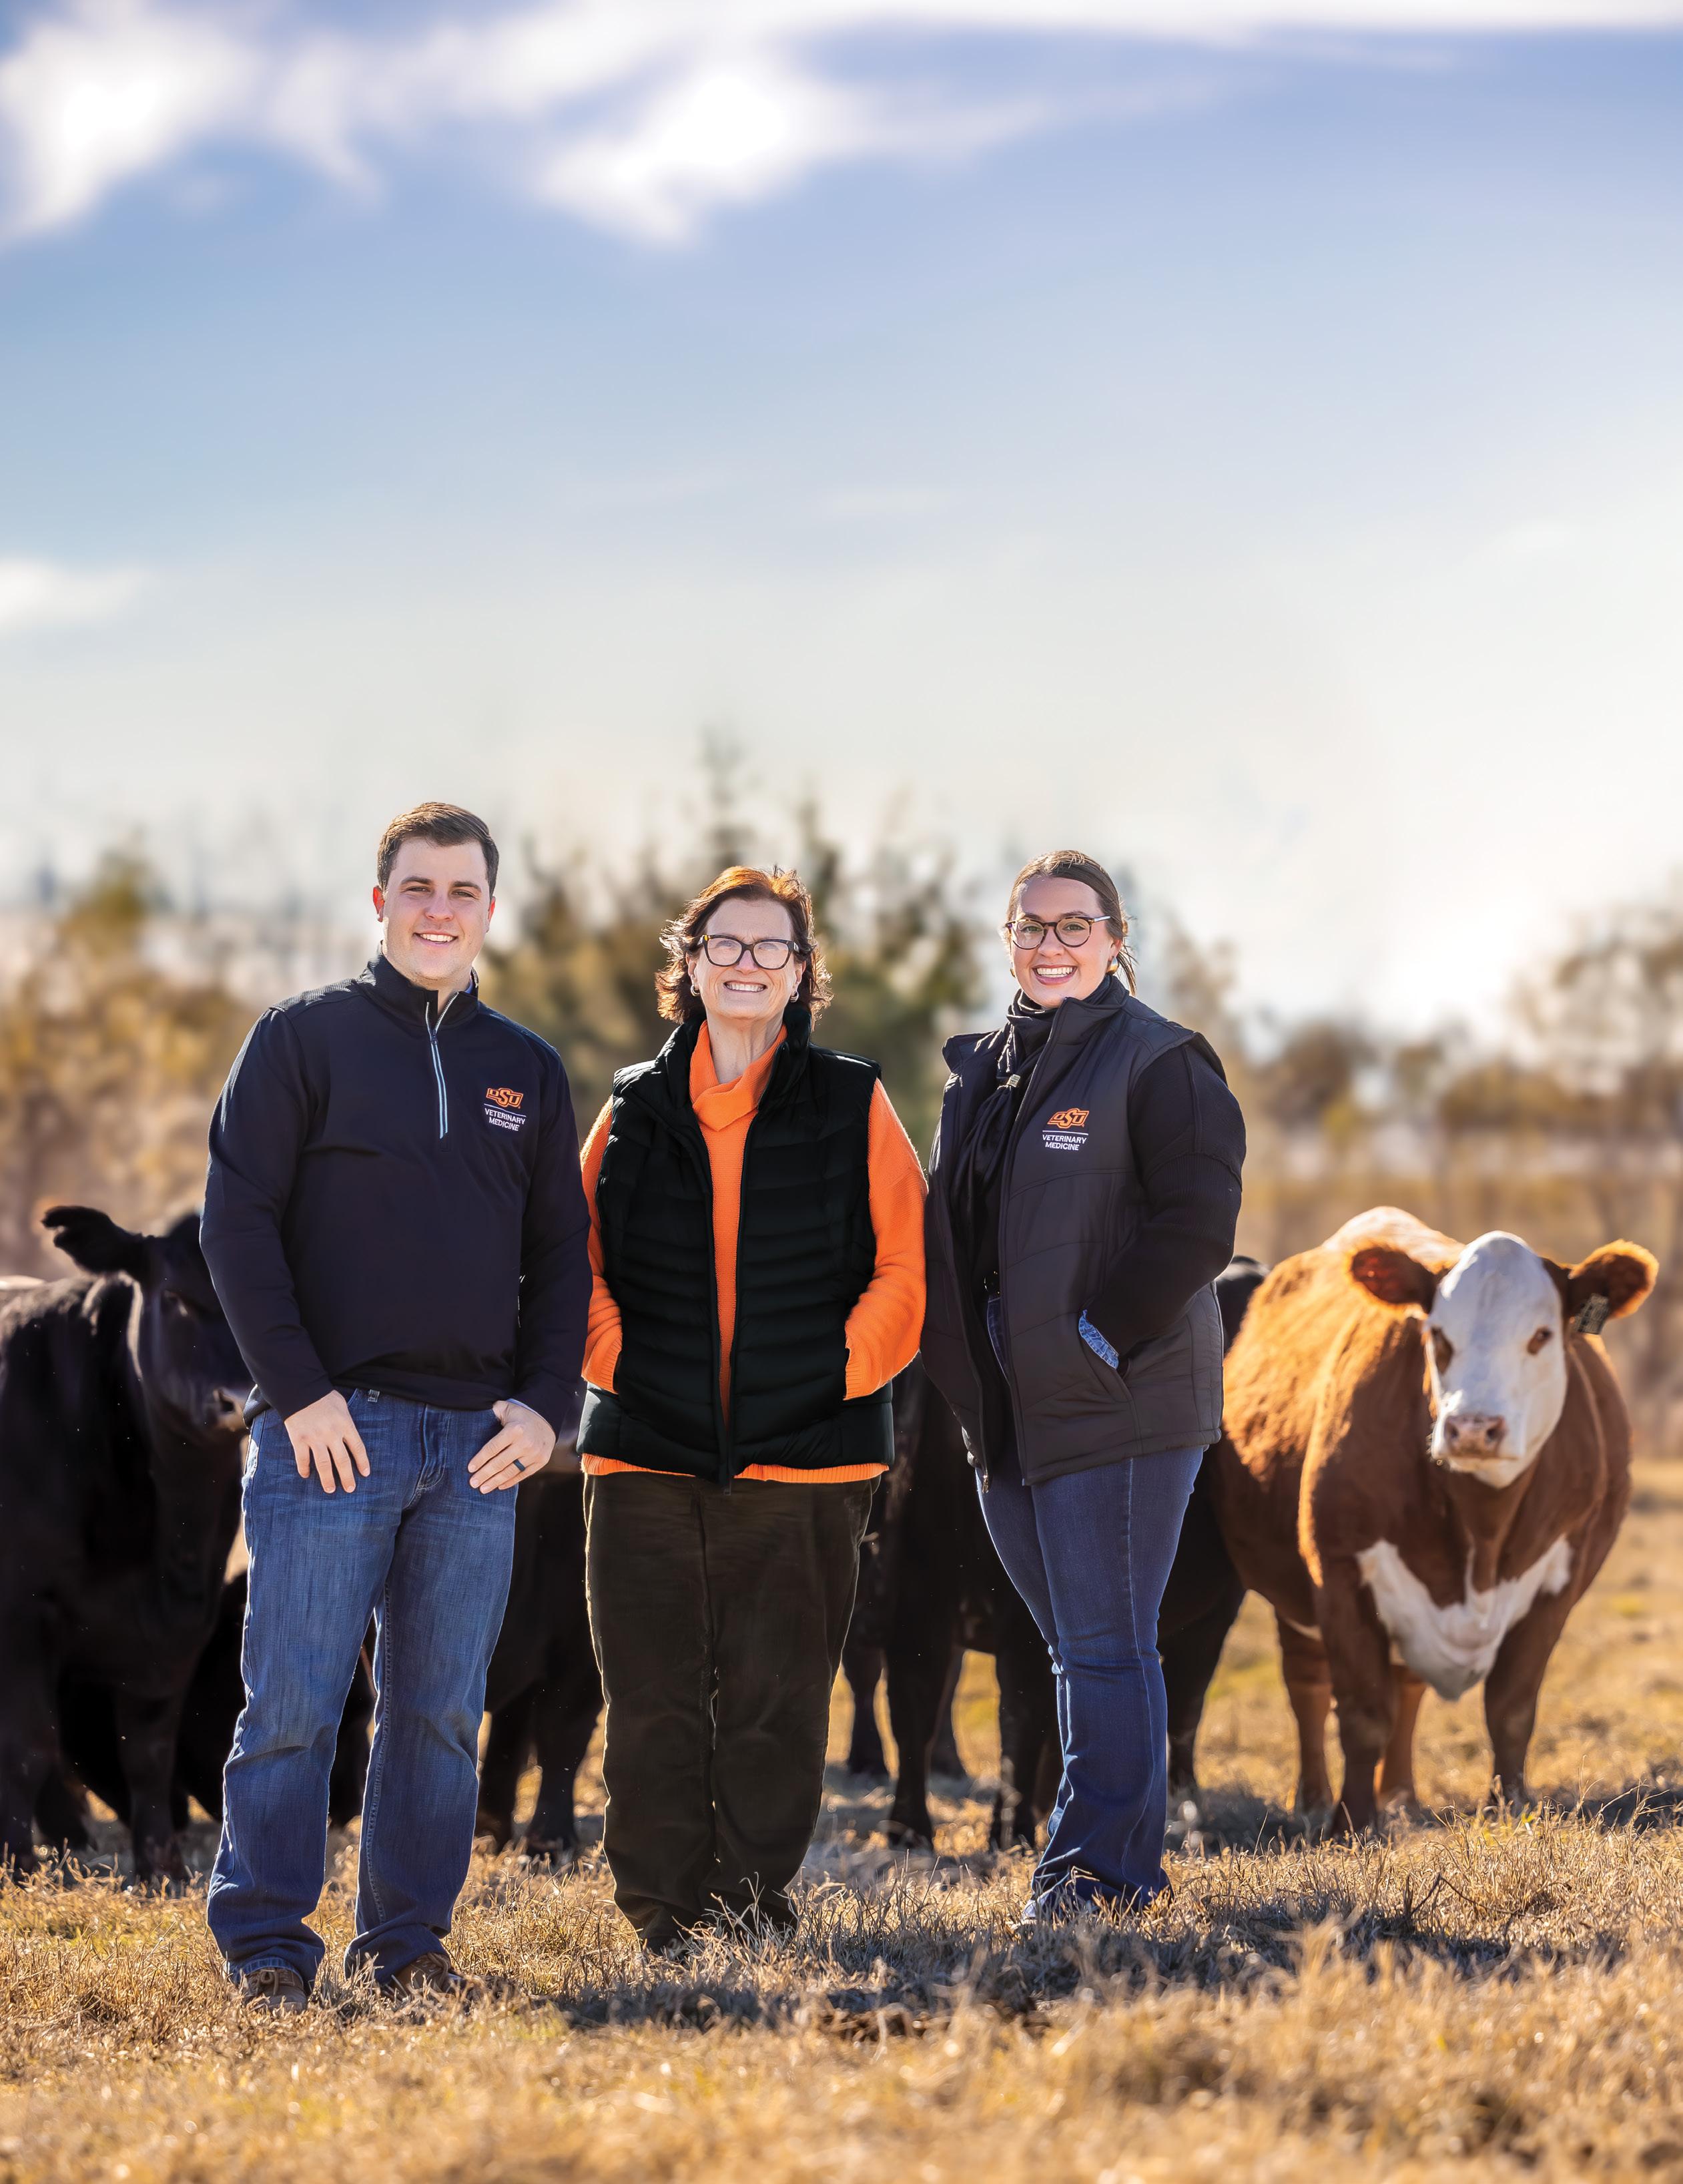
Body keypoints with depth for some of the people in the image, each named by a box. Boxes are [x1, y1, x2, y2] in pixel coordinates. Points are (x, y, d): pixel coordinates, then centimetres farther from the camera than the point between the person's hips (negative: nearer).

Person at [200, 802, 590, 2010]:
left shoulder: (528, 1071, 15)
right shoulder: (306, 1038, 2)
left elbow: (561, 1255, 16)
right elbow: (238, 1220, -3)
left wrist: (545, 1406, 2)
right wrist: (298, 1389, -11)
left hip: (480, 1445, 4)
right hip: (332, 1430, -4)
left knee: (443, 1708, 4)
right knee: (293, 1699, -6)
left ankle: (411, 1934, 13)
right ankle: (265, 1942, 1)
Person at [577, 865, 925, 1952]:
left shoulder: (851, 1107, 5)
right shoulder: (634, 1112, 10)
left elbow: (906, 1268, 3)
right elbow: (580, 1262, 14)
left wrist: (839, 1375, -5)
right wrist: (617, 1366, 1)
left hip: (803, 1457, -2)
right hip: (647, 1455, 2)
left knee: (776, 1701, -1)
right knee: (654, 1702, 1)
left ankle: (752, 1911, 9)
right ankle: (664, 1921, 8)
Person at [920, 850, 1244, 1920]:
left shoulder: (1159, 1062, -7)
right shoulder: (982, 1068, 16)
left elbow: (1196, 1225, -14)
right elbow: (952, 1221, 23)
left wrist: (1099, 1337, -16)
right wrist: (965, 1363, 10)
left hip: (1121, 1406, -7)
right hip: (1010, 1413, 7)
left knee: (1105, 1645, -7)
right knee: (1076, 1647, 12)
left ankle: (1103, 1863, -3)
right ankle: (1120, 1857, 19)